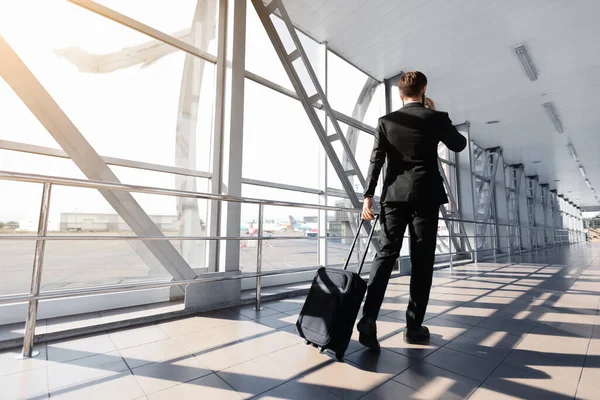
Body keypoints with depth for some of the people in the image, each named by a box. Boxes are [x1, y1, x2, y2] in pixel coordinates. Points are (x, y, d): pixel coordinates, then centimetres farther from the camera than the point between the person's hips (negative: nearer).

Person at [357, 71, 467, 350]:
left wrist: (368, 196, 1)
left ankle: (369, 317, -11)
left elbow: (376, 161, 1)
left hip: (394, 195, 2)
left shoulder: (386, 121, 7)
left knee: (385, 253, 1)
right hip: (425, 195, -1)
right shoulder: (435, 118, 3)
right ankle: (414, 326, 12)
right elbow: (459, 145, 19)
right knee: (422, 261, 5)